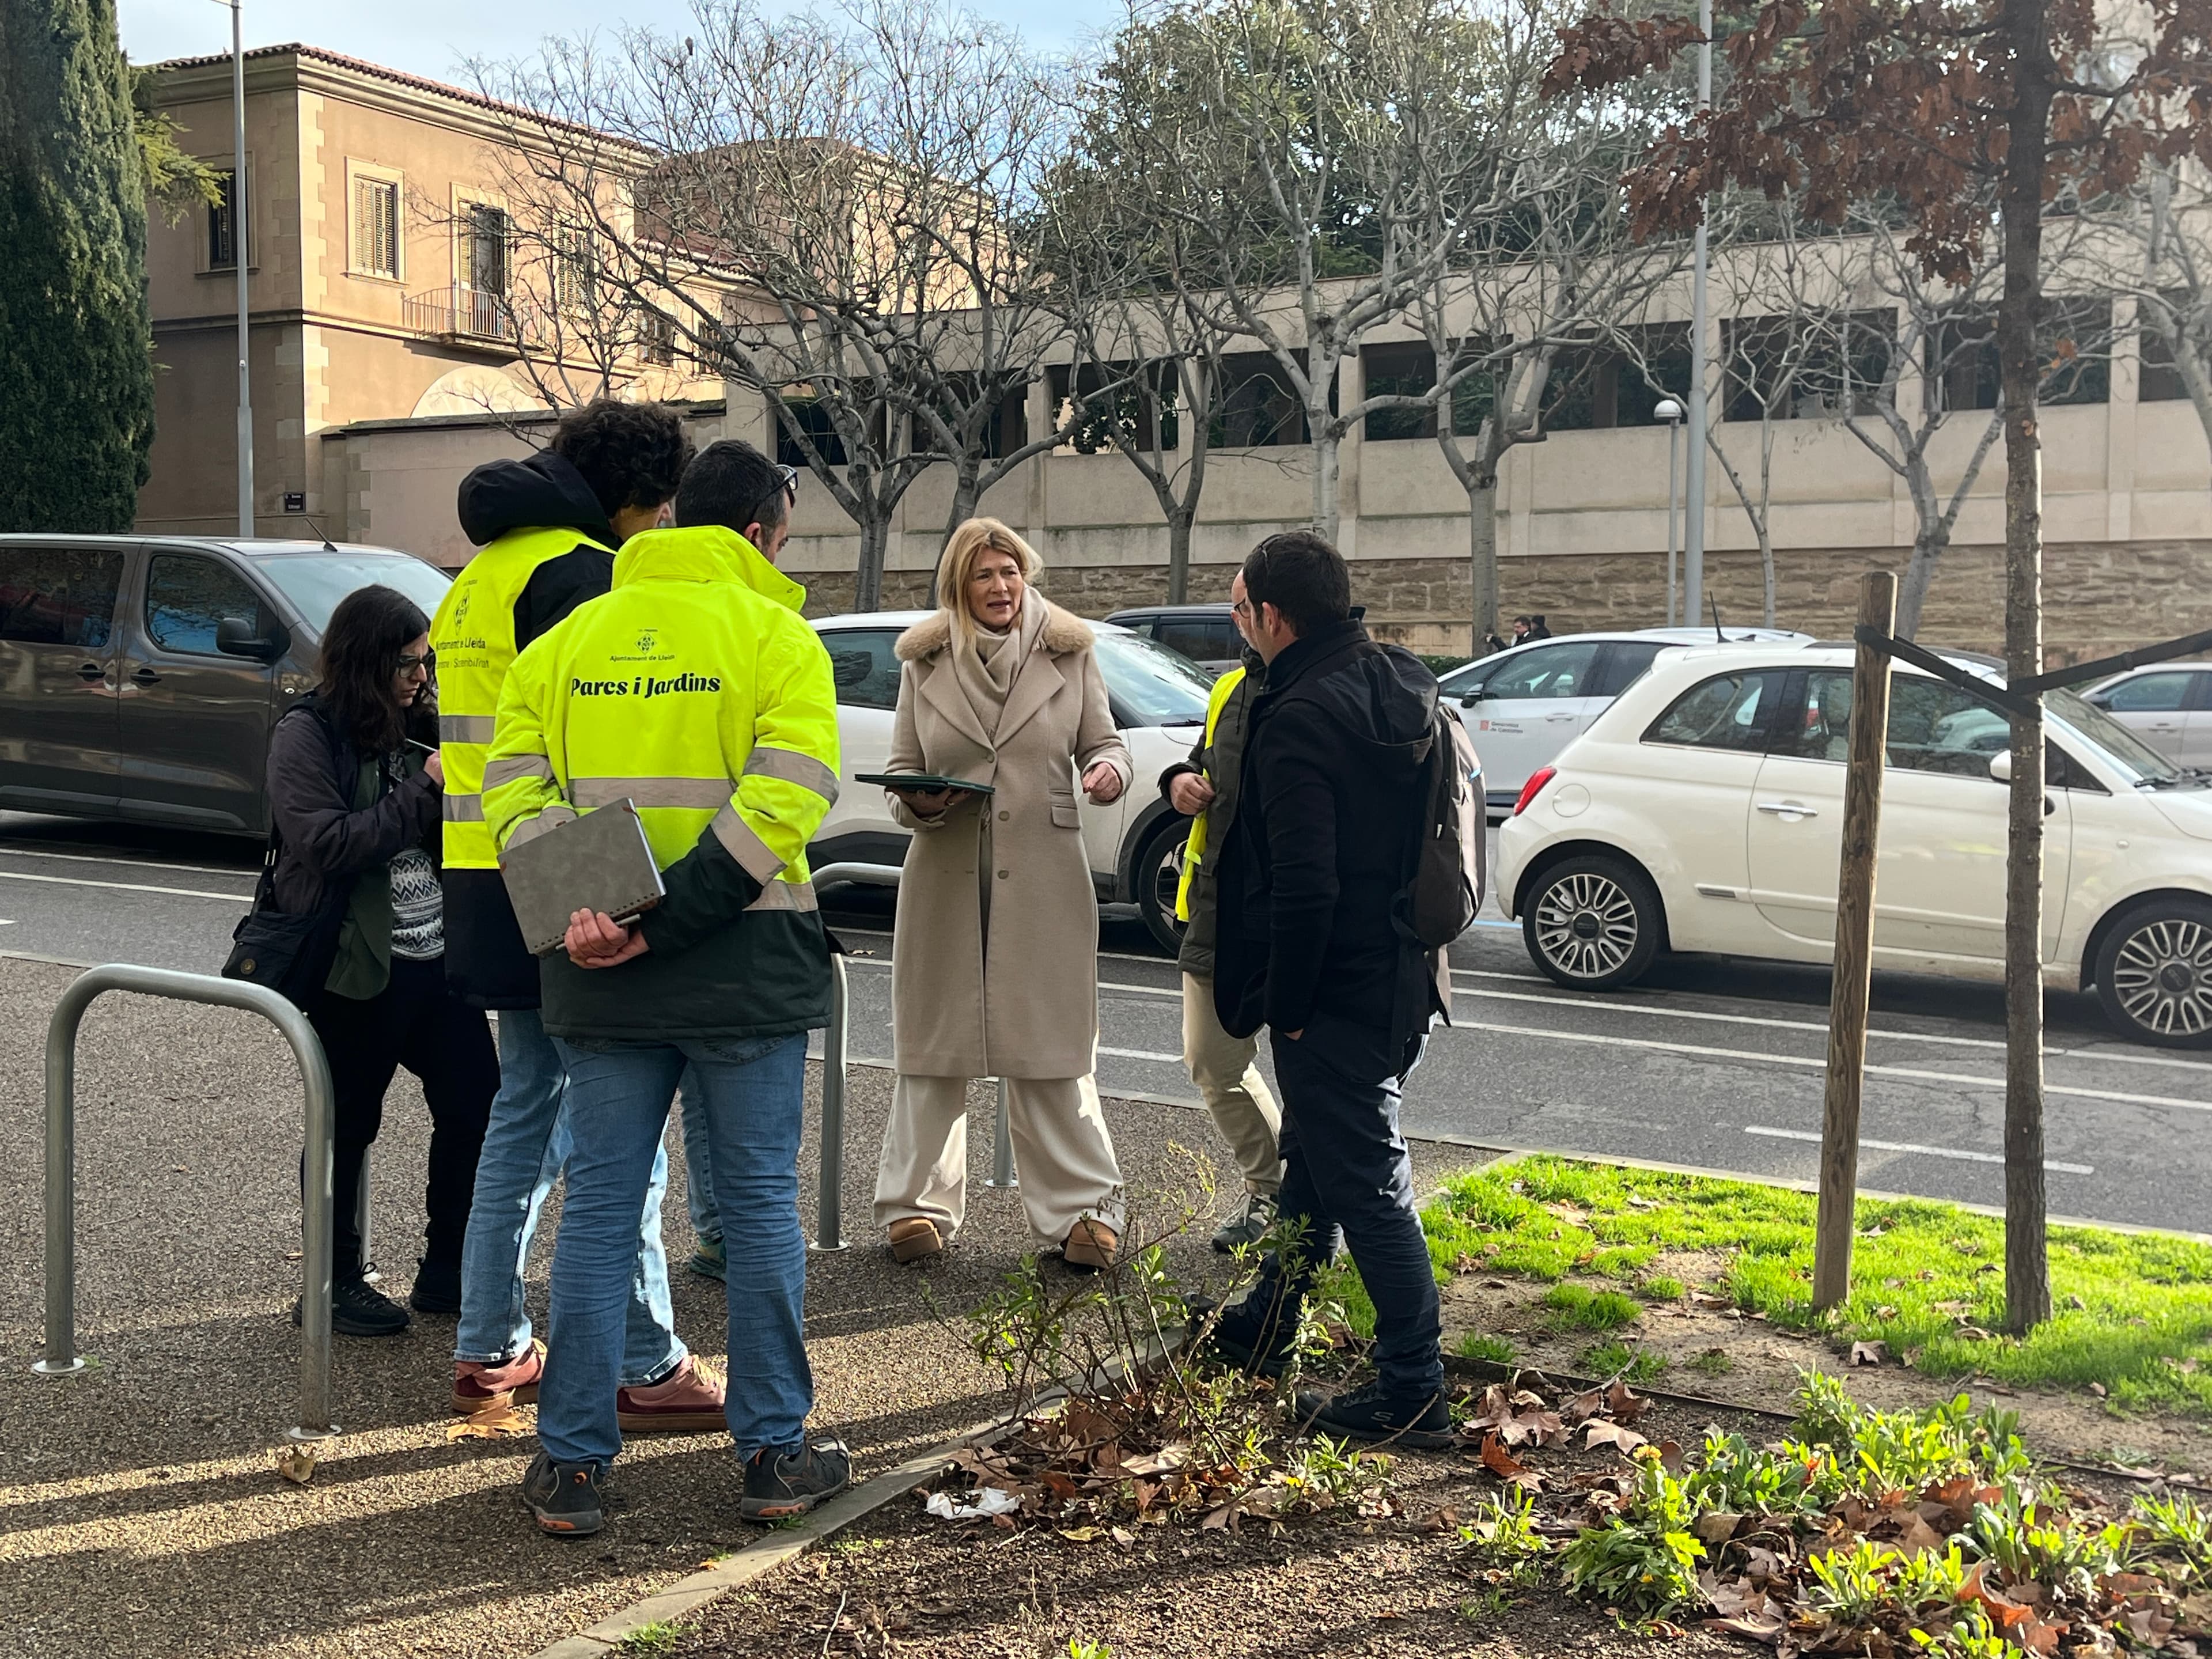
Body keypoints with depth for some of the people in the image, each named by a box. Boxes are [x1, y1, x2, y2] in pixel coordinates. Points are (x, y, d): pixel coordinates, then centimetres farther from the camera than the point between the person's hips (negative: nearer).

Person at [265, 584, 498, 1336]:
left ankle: (446, 1270, 20)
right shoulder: (307, 733, -7)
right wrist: (424, 789, -18)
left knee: (475, 1105, 5)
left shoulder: (418, 726, 11)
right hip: (356, 965, -6)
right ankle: (334, 1284, 21)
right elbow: (328, 844, -18)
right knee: (347, 1129, 6)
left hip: (436, 957, 6)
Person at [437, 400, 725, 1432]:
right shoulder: (585, 572, -13)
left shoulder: (481, 573, 19)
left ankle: (489, 1351, 22)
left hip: (488, 883, 10)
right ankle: (643, 1369, 3)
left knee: (527, 1111, 16)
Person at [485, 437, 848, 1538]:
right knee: (759, 1203, 8)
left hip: (599, 980, 3)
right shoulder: (774, 635, -3)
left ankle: (571, 1464, 15)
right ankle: (774, 1455, 16)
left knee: (599, 1206, 10)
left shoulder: (570, 636, 10)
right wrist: (666, 923, -17)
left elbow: (513, 789, 0)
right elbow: (781, 801, -16)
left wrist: (575, 912, -13)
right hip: (747, 968, -3)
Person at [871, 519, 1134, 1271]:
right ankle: (916, 1205, 18)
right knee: (933, 1041, 7)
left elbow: (1104, 741, 10)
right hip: (946, 876, 1)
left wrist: (1109, 768, -13)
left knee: (1050, 1048, 0)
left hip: (1043, 878, -1)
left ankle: (1080, 1208, 9)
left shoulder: (1069, 654, 6)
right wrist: (916, 803, -9)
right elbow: (901, 770, 13)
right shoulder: (923, 663, 8)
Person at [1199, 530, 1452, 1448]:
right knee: (1313, 1158, 23)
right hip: (1396, 977, 10)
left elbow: (1305, 890, -26)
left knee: (1366, 1184, -2)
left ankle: (1414, 1391, 5)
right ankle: (1266, 1325, 40)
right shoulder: (1398, 684, 7)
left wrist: (1287, 1008, -15)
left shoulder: (1298, 720, -21)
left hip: (1333, 994, -10)